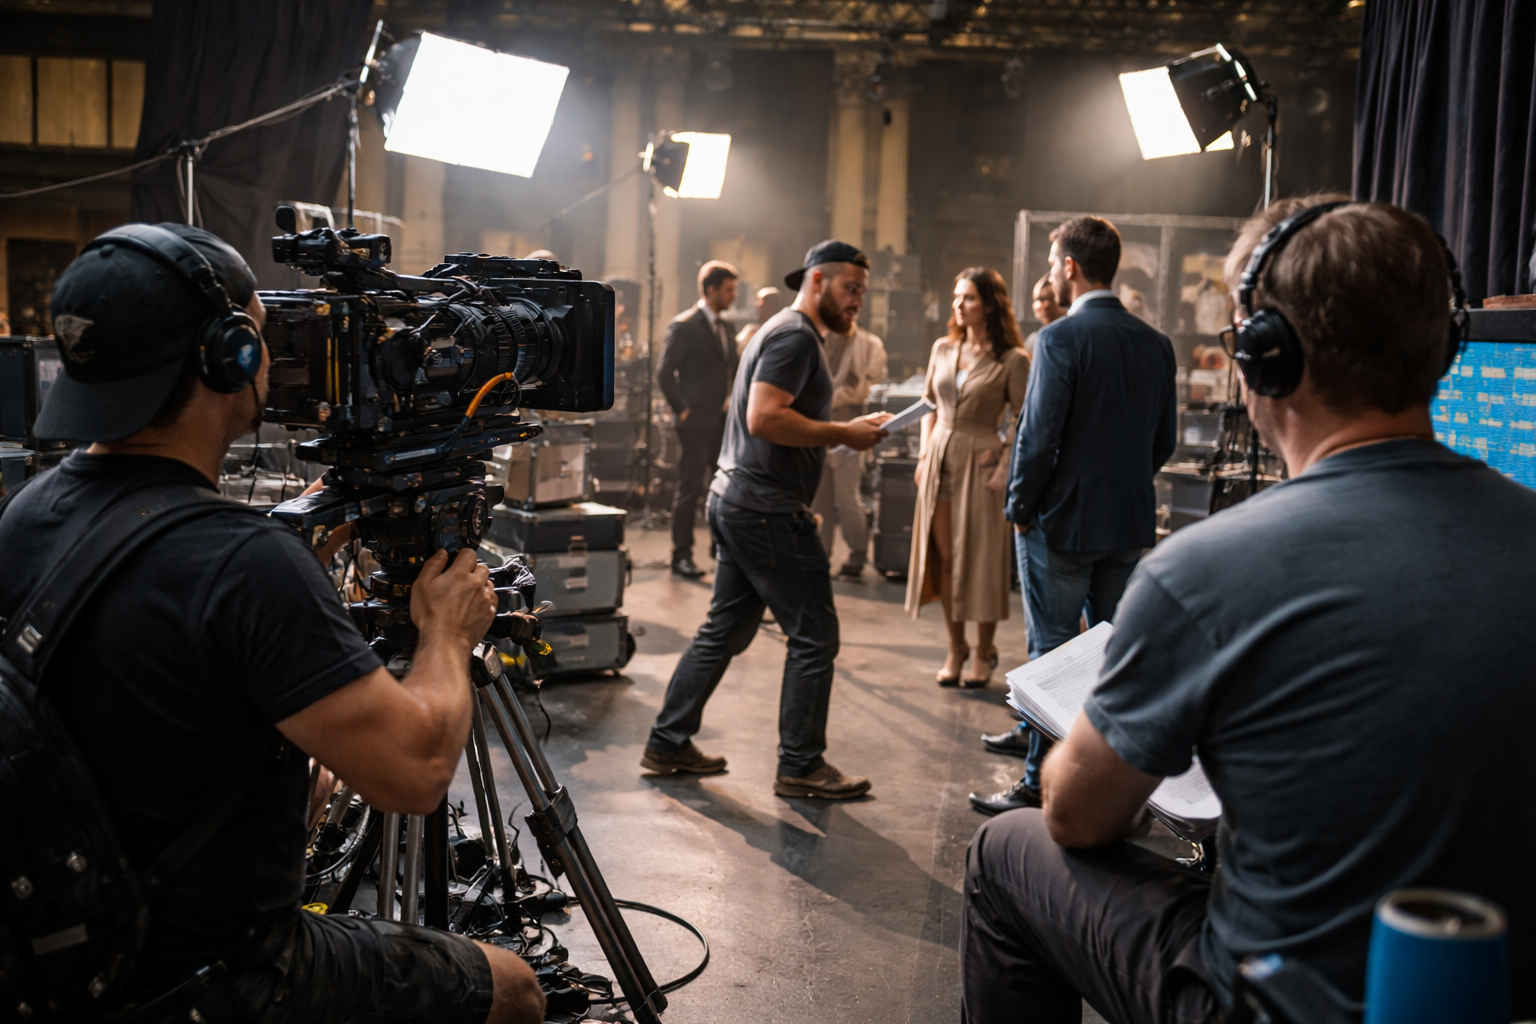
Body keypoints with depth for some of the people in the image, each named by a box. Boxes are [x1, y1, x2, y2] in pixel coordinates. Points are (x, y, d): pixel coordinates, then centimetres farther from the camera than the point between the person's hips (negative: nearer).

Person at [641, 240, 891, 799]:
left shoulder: (786, 332, 21)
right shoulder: (795, 335, -12)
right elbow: (764, 417, -24)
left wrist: (844, 431, 16)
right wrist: (843, 434, -17)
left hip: (738, 499, 11)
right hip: (767, 507, -11)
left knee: (725, 629, 16)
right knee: (814, 636, -2)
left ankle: (668, 744, 22)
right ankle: (801, 767, 6)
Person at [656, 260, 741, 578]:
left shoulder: (724, 327, 16)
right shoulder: (684, 325, -8)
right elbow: (665, 373, -11)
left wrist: (733, 402, 9)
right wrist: (682, 410, -12)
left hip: (723, 421, 7)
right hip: (697, 422, -7)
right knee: (689, 489, -3)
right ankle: (681, 556, 3)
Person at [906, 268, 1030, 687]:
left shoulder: (1011, 359, -6)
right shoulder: (943, 349, 9)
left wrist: (1006, 468, -12)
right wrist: (924, 452, 8)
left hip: (980, 462, -4)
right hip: (940, 460, 5)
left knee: (981, 558, 1)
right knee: (944, 557, 6)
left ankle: (984, 653, 16)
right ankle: (955, 649, 18)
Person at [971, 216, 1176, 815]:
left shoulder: (1060, 339, -15)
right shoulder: (1155, 344, 5)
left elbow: (1039, 436, -17)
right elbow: (1164, 442, 10)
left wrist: (1019, 507, -6)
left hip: (1064, 519, -6)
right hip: (1131, 523, 6)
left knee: (1051, 653, 3)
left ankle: (1041, 787, 10)